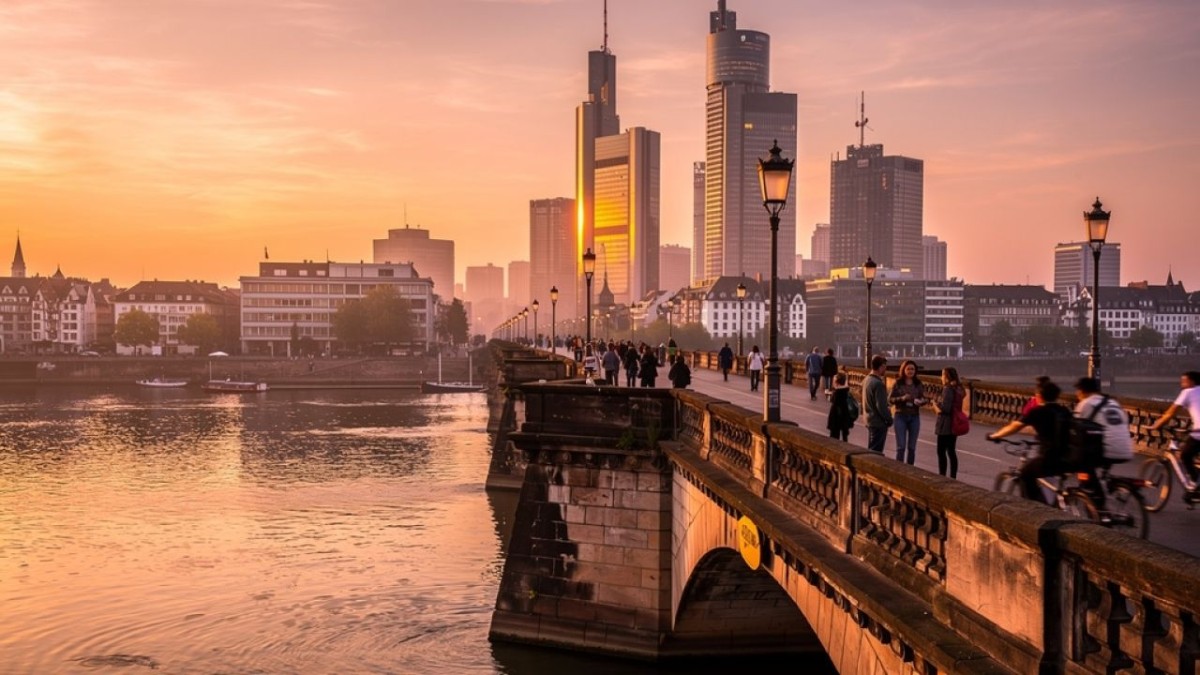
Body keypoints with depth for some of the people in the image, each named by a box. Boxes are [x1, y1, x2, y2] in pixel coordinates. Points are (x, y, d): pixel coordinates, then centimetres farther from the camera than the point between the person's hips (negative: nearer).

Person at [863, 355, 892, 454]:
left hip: (870, 420, 9)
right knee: (876, 452, -3)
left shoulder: (867, 379, 7)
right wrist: (889, 419, -10)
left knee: (871, 450, 17)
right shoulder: (878, 383, -22)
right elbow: (881, 406, -23)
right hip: (879, 423, -9)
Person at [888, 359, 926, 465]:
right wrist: (901, 398, -21)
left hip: (914, 417, 3)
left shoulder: (918, 384, 4)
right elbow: (890, 399, -4)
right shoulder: (897, 384, -3)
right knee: (901, 446, -7)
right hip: (901, 416, -3)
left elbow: (923, 398, 7)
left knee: (912, 447, 7)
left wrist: (920, 401, -17)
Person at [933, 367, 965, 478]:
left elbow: (944, 408, -22)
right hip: (954, 424, 9)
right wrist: (939, 405, 9)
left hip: (945, 425, -9)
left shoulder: (948, 389, -17)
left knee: (941, 452, -3)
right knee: (951, 452, 13)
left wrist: (936, 406, -4)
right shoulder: (958, 389, 11)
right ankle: (953, 477, 15)